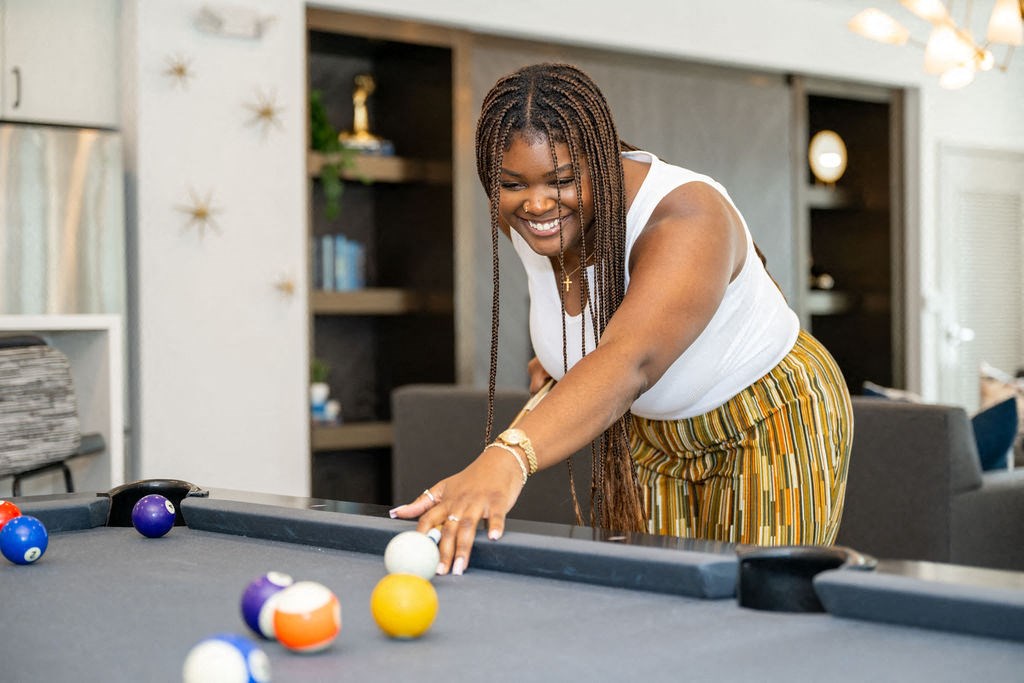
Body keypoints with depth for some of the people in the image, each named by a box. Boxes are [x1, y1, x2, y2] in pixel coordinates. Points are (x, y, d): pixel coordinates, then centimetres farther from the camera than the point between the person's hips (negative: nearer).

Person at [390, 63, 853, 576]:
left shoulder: (688, 219, -37)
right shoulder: (517, 217, -14)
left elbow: (628, 361, -56)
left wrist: (508, 457, -70)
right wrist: (559, 352, -4)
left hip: (772, 424, -6)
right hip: (648, 432, 6)